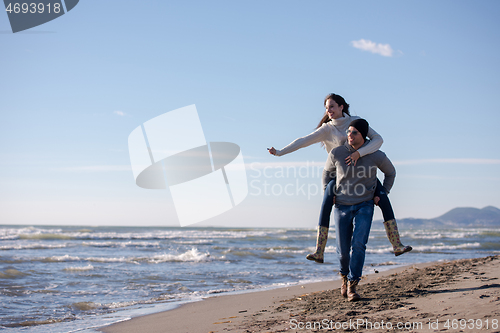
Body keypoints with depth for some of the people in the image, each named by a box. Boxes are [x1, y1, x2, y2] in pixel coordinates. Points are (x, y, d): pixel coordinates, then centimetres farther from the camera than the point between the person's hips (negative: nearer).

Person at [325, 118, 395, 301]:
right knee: (343, 250, 4)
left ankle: (352, 286, -12)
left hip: (364, 206, -1)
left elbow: (390, 172, 13)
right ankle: (345, 275, 37)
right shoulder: (336, 154, -8)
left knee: (358, 244, -19)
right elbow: (327, 172, 14)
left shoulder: (376, 156, -8)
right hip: (342, 207, 1)